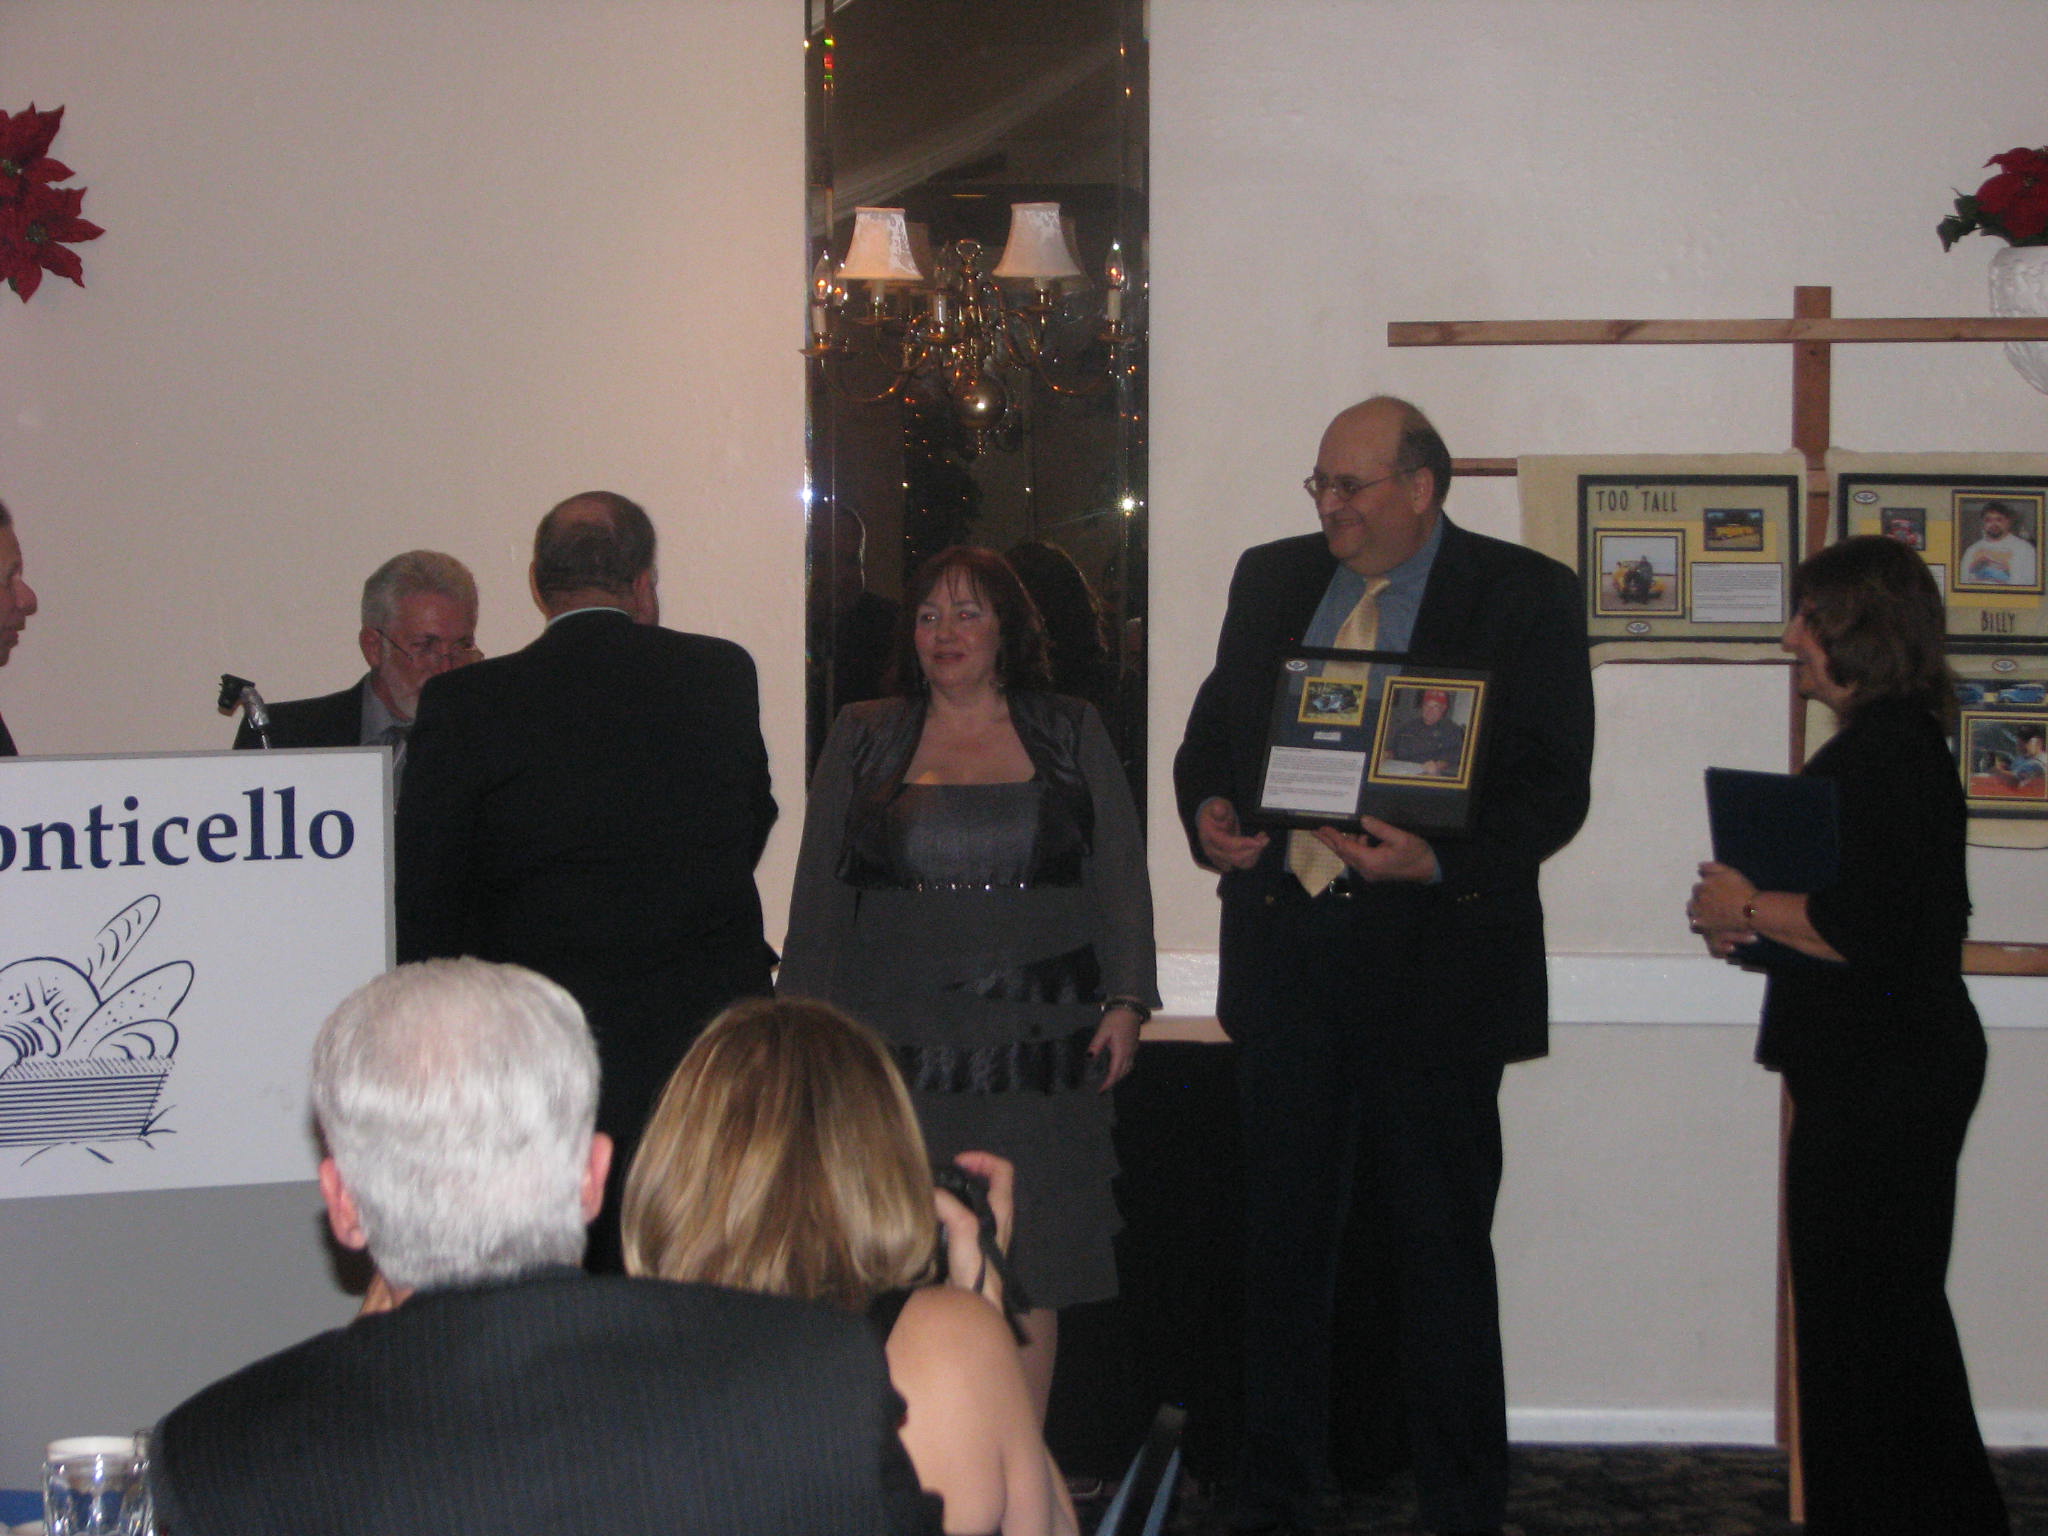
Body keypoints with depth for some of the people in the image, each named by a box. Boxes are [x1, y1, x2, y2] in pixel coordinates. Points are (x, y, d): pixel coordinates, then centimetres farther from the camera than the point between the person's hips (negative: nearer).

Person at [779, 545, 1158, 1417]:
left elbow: (1121, 878, 9)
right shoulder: (864, 739, 11)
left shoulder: (1071, 737, 11)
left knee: (1027, 1275, 0)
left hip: (1036, 1050, 0)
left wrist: (1125, 1001, -1)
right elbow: (819, 894, 11)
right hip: (897, 1052, 0)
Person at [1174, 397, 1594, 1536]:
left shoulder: (1525, 596, -4)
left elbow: (1553, 782, -9)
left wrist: (1441, 862, -24)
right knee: (1284, 1234, 12)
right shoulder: (1272, 579, 12)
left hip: (1433, 959, -4)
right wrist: (1210, 814, -4)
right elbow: (1211, 732, 18)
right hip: (1285, 950, 5)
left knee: (1444, 1246, 5)